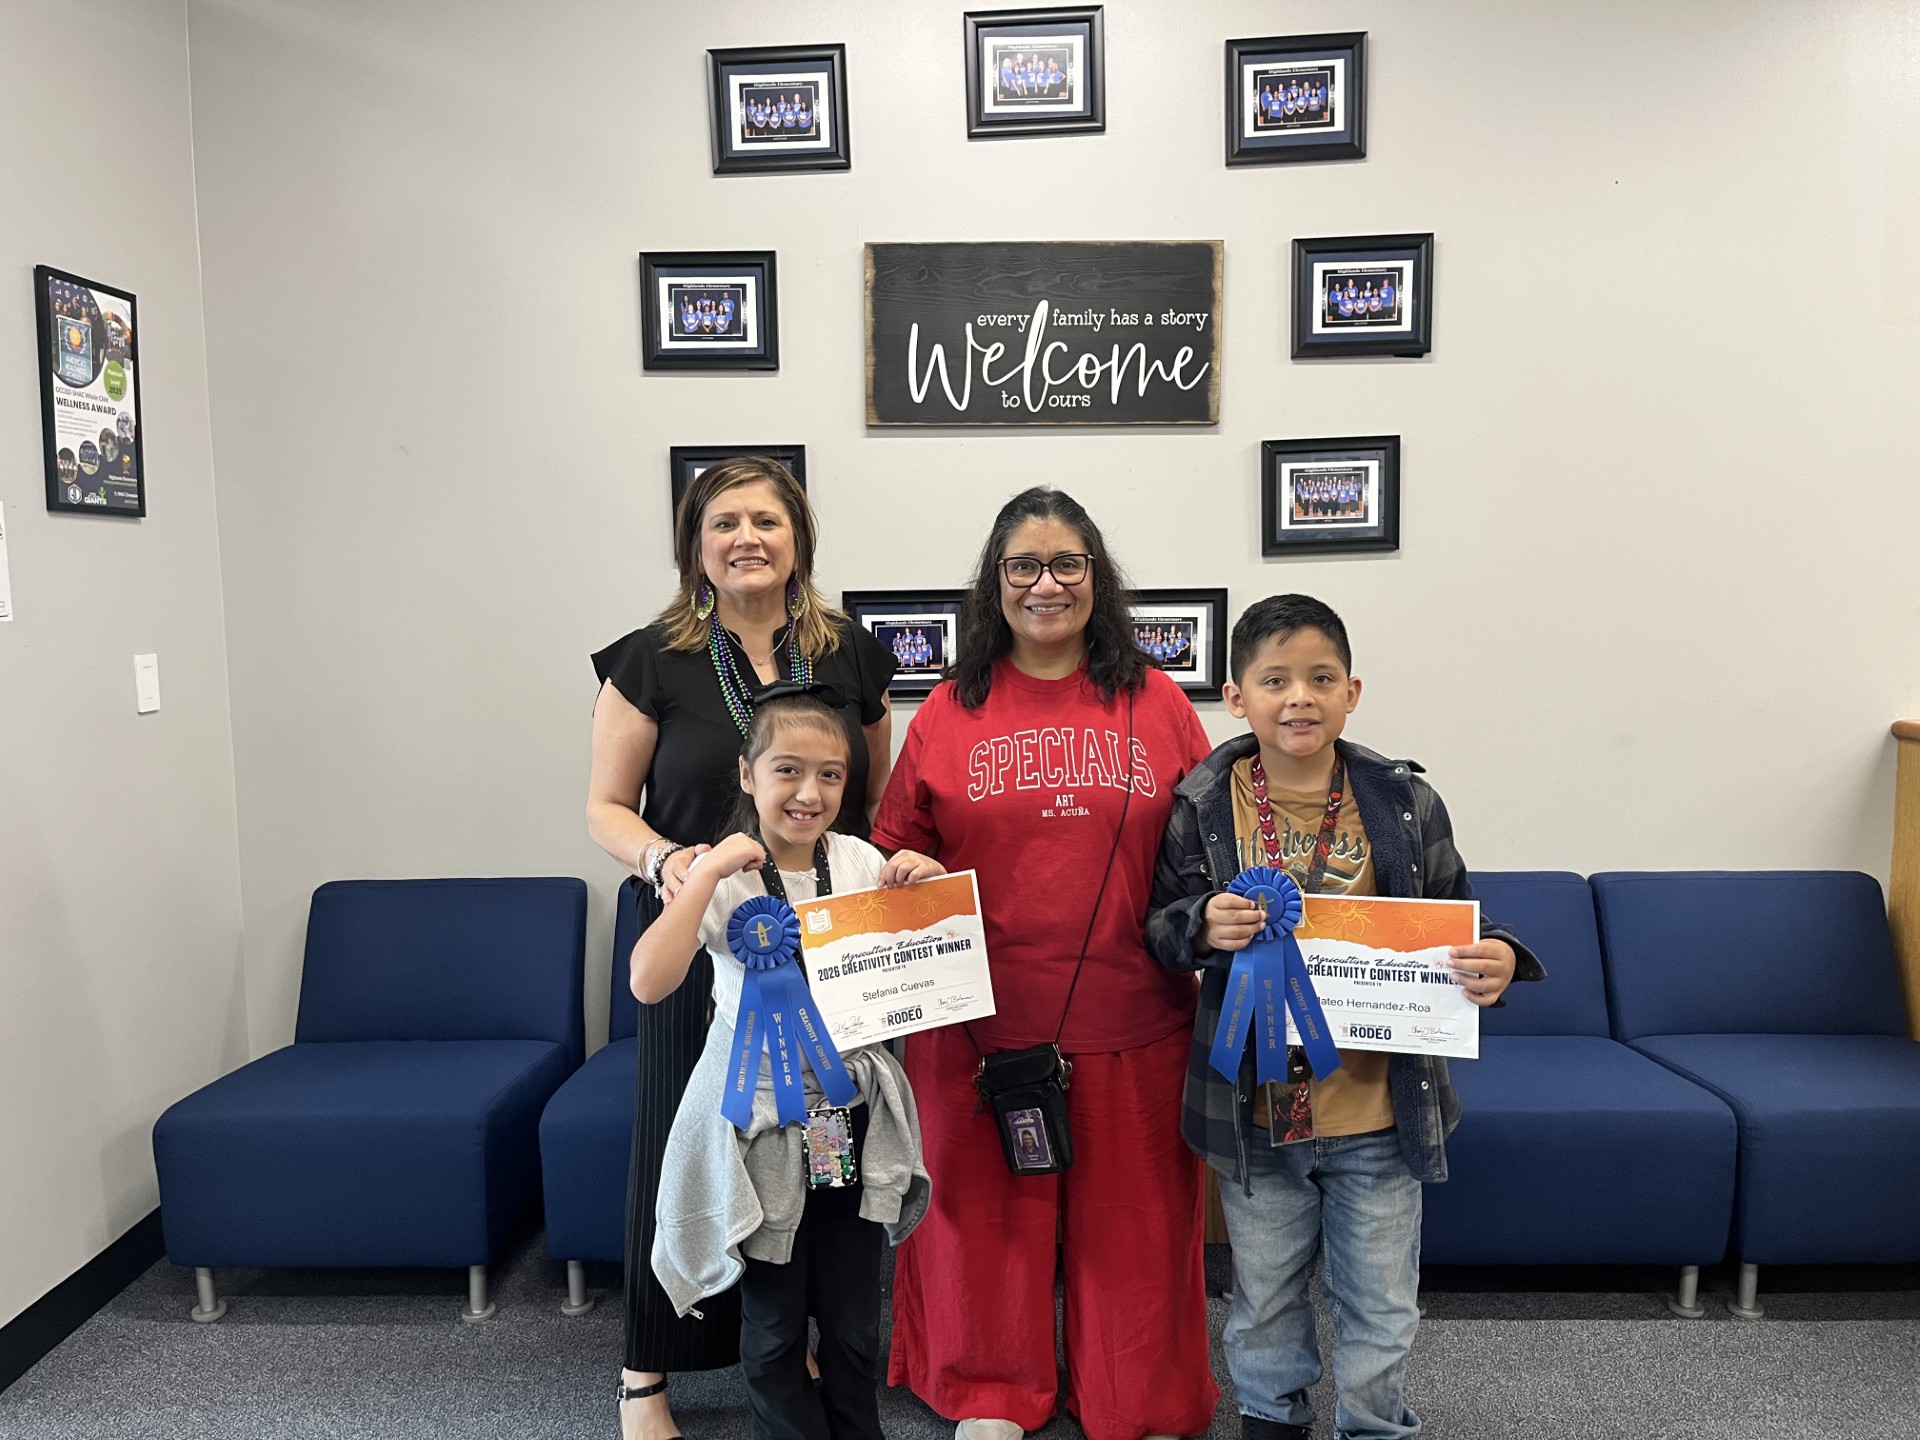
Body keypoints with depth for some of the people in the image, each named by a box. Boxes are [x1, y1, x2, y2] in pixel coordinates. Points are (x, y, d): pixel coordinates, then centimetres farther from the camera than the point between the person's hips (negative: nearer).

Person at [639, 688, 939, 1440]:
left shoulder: (861, 863, -1)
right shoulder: (724, 876, -11)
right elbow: (649, 983, -25)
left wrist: (933, 881, -11)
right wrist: (710, 871, -27)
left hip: (855, 1120, 3)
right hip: (763, 1126, -3)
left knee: (854, 1322, 16)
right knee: (773, 1327, 13)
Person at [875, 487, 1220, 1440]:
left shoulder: (1156, 702, 4)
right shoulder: (947, 714, 4)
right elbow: (895, 849, 8)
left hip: (1128, 1022, 0)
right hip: (980, 1020, 0)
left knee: (1133, 1211, 12)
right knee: (985, 1206, 13)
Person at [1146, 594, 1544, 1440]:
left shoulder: (1404, 801, -6)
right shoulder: (1201, 808, -8)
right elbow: (1159, 931, -2)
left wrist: (1493, 962, -16)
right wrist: (1203, 927, -23)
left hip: (1377, 1109, 0)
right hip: (1252, 1108, 0)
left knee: (1381, 1305, 17)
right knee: (1263, 1294, 21)